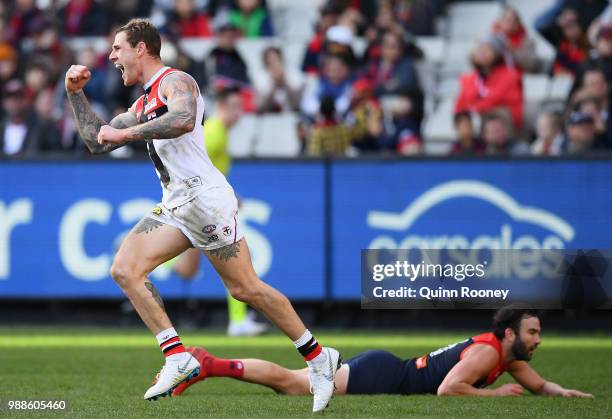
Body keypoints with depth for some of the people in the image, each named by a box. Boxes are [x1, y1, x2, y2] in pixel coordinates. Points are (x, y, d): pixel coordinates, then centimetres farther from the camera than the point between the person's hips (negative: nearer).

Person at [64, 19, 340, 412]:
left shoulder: (175, 81, -5)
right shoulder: (143, 105, 23)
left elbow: (183, 119, -27)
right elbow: (98, 143, 27)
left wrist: (125, 132, -22)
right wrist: (76, 94, 20)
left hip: (204, 196, -9)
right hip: (174, 206, 9)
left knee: (246, 288, -7)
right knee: (125, 270, -7)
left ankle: (318, 357, 4)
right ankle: (178, 358, -12)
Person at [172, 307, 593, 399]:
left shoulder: (509, 355, 12)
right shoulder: (486, 352, -16)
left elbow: (540, 385, 26)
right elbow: (447, 389, -27)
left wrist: (567, 392, 9)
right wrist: (495, 392, -18)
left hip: (386, 370, 8)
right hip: (382, 375, -8)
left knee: (291, 382, 7)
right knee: (290, 382, -11)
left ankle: (208, 363, 7)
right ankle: (209, 365, -10)